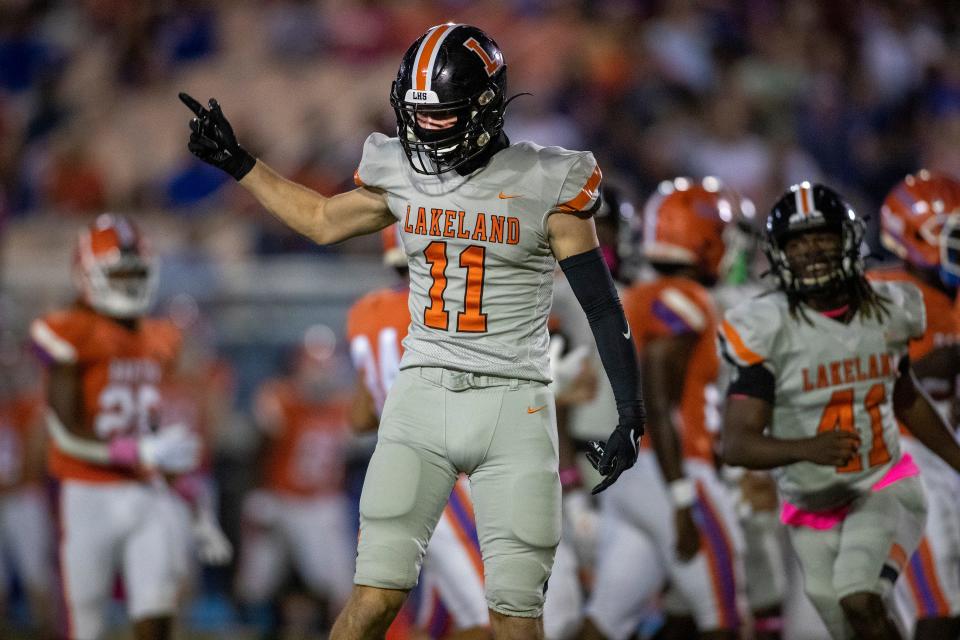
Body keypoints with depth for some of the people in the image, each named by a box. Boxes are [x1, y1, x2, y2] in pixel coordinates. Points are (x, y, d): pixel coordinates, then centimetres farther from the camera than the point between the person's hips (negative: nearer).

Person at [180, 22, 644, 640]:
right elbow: (324, 220, 26)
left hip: (513, 404, -3)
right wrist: (238, 164, 26)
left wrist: (631, 415, -7)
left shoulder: (543, 186, -7)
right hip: (421, 396, 3)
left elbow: (603, 306, -3)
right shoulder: (401, 174, 5)